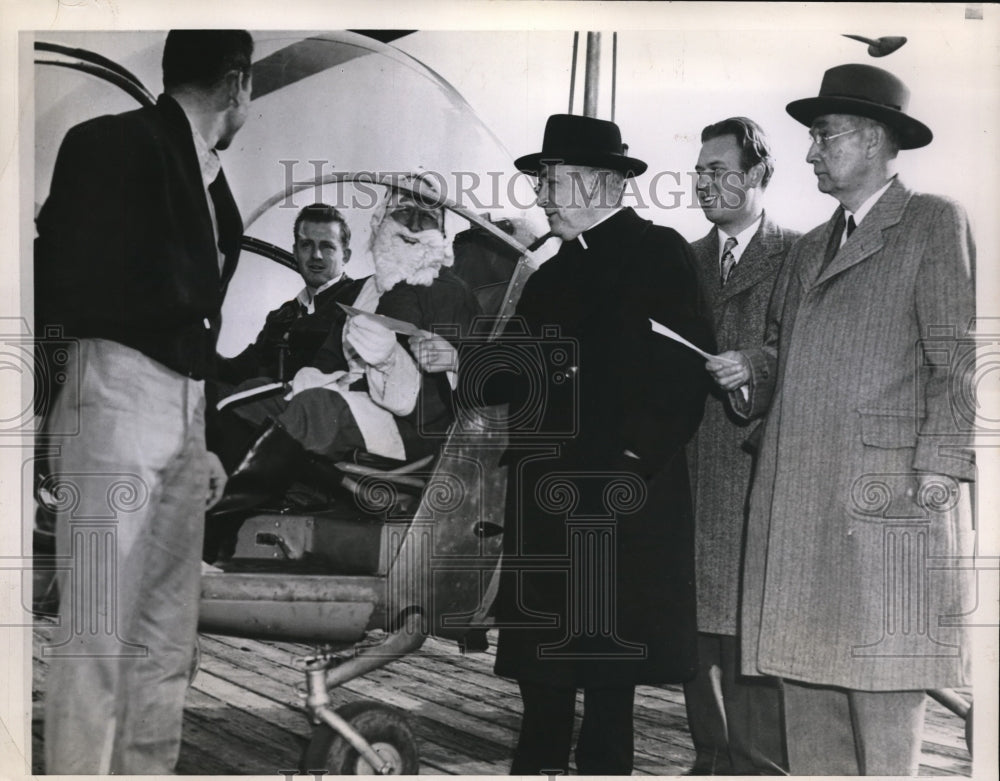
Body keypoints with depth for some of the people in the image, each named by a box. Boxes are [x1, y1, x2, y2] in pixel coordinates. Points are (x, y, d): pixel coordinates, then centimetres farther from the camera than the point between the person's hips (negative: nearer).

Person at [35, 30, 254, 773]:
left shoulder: (207, 175, 14)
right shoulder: (113, 144, -7)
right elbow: (70, 287, -13)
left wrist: (208, 435, 15)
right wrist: (193, 290, -5)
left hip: (186, 406, 8)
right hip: (118, 395, -8)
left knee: (168, 633, 11)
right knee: (97, 633, -5)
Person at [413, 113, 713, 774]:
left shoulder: (658, 253, -3)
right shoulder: (555, 272, 19)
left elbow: (684, 369, -11)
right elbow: (524, 370, 13)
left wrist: (637, 457, -16)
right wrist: (457, 360, -1)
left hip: (620, 492, -6)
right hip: (547, 493, 7)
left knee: (609, 659, 1)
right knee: (541, 656, 8)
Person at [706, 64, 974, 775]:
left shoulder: (936, 223, 2)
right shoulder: (807, 251, 24)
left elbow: (959, 363, -5)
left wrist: (936, 475, -13)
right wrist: (751, 376, 4)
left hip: (888, 504, -7)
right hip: (796, 515, 7)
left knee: (883, 720, -5)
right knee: (806, 693, 8)